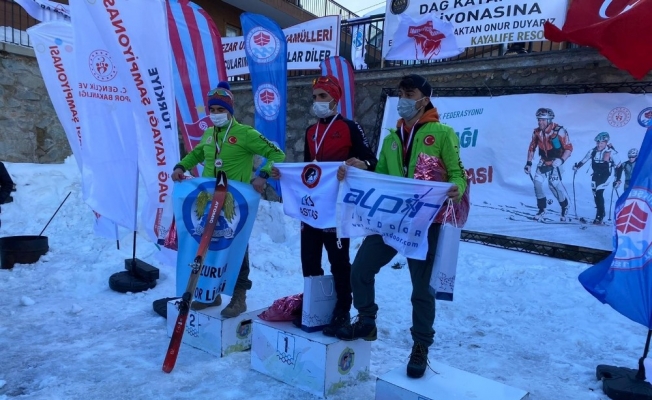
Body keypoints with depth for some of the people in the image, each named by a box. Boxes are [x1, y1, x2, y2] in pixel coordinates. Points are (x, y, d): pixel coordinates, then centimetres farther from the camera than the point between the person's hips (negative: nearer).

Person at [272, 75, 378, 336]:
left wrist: (362, 164, -33)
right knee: (309, 257, 12)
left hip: (338, 205, -7)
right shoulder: (311, 132, 16)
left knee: (338, 259, 2)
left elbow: (370, 161, -11)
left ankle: (343, 311, 16)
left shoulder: (350, 127, -5)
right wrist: (283, 173, 9)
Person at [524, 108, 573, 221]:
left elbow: (569, 148, -16)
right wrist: (529, 163, 3)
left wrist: (561, 160, -29)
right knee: (537, 181, -7)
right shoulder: (536, 132, -4)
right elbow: (532, 148, 8)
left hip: (556, 161, -5)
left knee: (554, 184, -16)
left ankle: (565, 205, 10)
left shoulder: (559, 131, -19)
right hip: (543, 161, 5)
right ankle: (542, 209, 8)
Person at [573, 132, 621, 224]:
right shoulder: (593, 151, -3)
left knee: (599, 192, -17)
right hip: (596, 175, 5)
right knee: (596, 193, 7)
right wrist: (577, 166, -8)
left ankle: (599, 215, -8)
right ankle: (601, 212, 26)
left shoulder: (611, 152, -14)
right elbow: (584, 160, 9)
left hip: (605, 175, -5)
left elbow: (618, 166, -8)